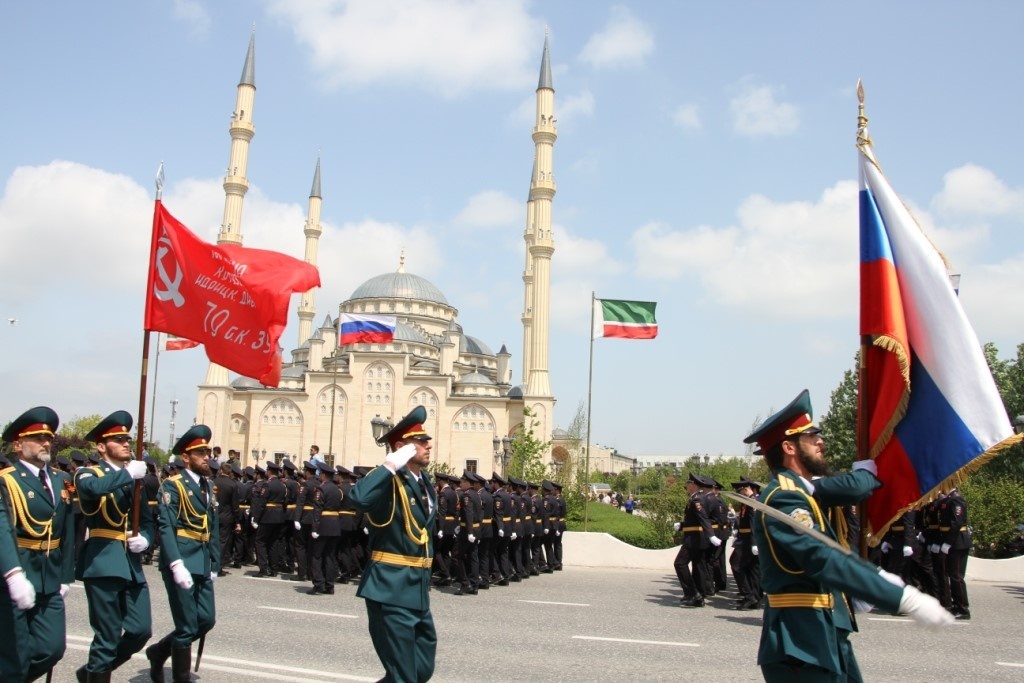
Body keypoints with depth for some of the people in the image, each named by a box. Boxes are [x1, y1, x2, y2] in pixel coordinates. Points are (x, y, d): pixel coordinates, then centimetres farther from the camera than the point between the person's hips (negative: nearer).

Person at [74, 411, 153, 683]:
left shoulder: (135, 479, 18)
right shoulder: (88, 473, -1)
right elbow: (92, 488, -28)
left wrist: (145, 538, -1)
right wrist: (128, 473, -22)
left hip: (132, 564, 6)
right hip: (103, 561, -6)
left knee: (141, 630, 5)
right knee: (108, 637, -3)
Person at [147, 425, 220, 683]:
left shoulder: (208, 485, 15)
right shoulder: (172, 485, -8)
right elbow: (166, 527, -17)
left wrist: (215, 563, 14)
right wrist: (177, 565, -25)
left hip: (202, 564, 8)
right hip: (181, 562, -8)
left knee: (206, 620, 10)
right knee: (187, 627, -2)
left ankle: (159, 652, 30)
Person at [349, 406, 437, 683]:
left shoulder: (424, 482, 11)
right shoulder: (388, 481, -15)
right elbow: (360, 498, -39)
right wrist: (392, 464, -31)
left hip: (418, 588, 9)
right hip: (391, 587, -9)